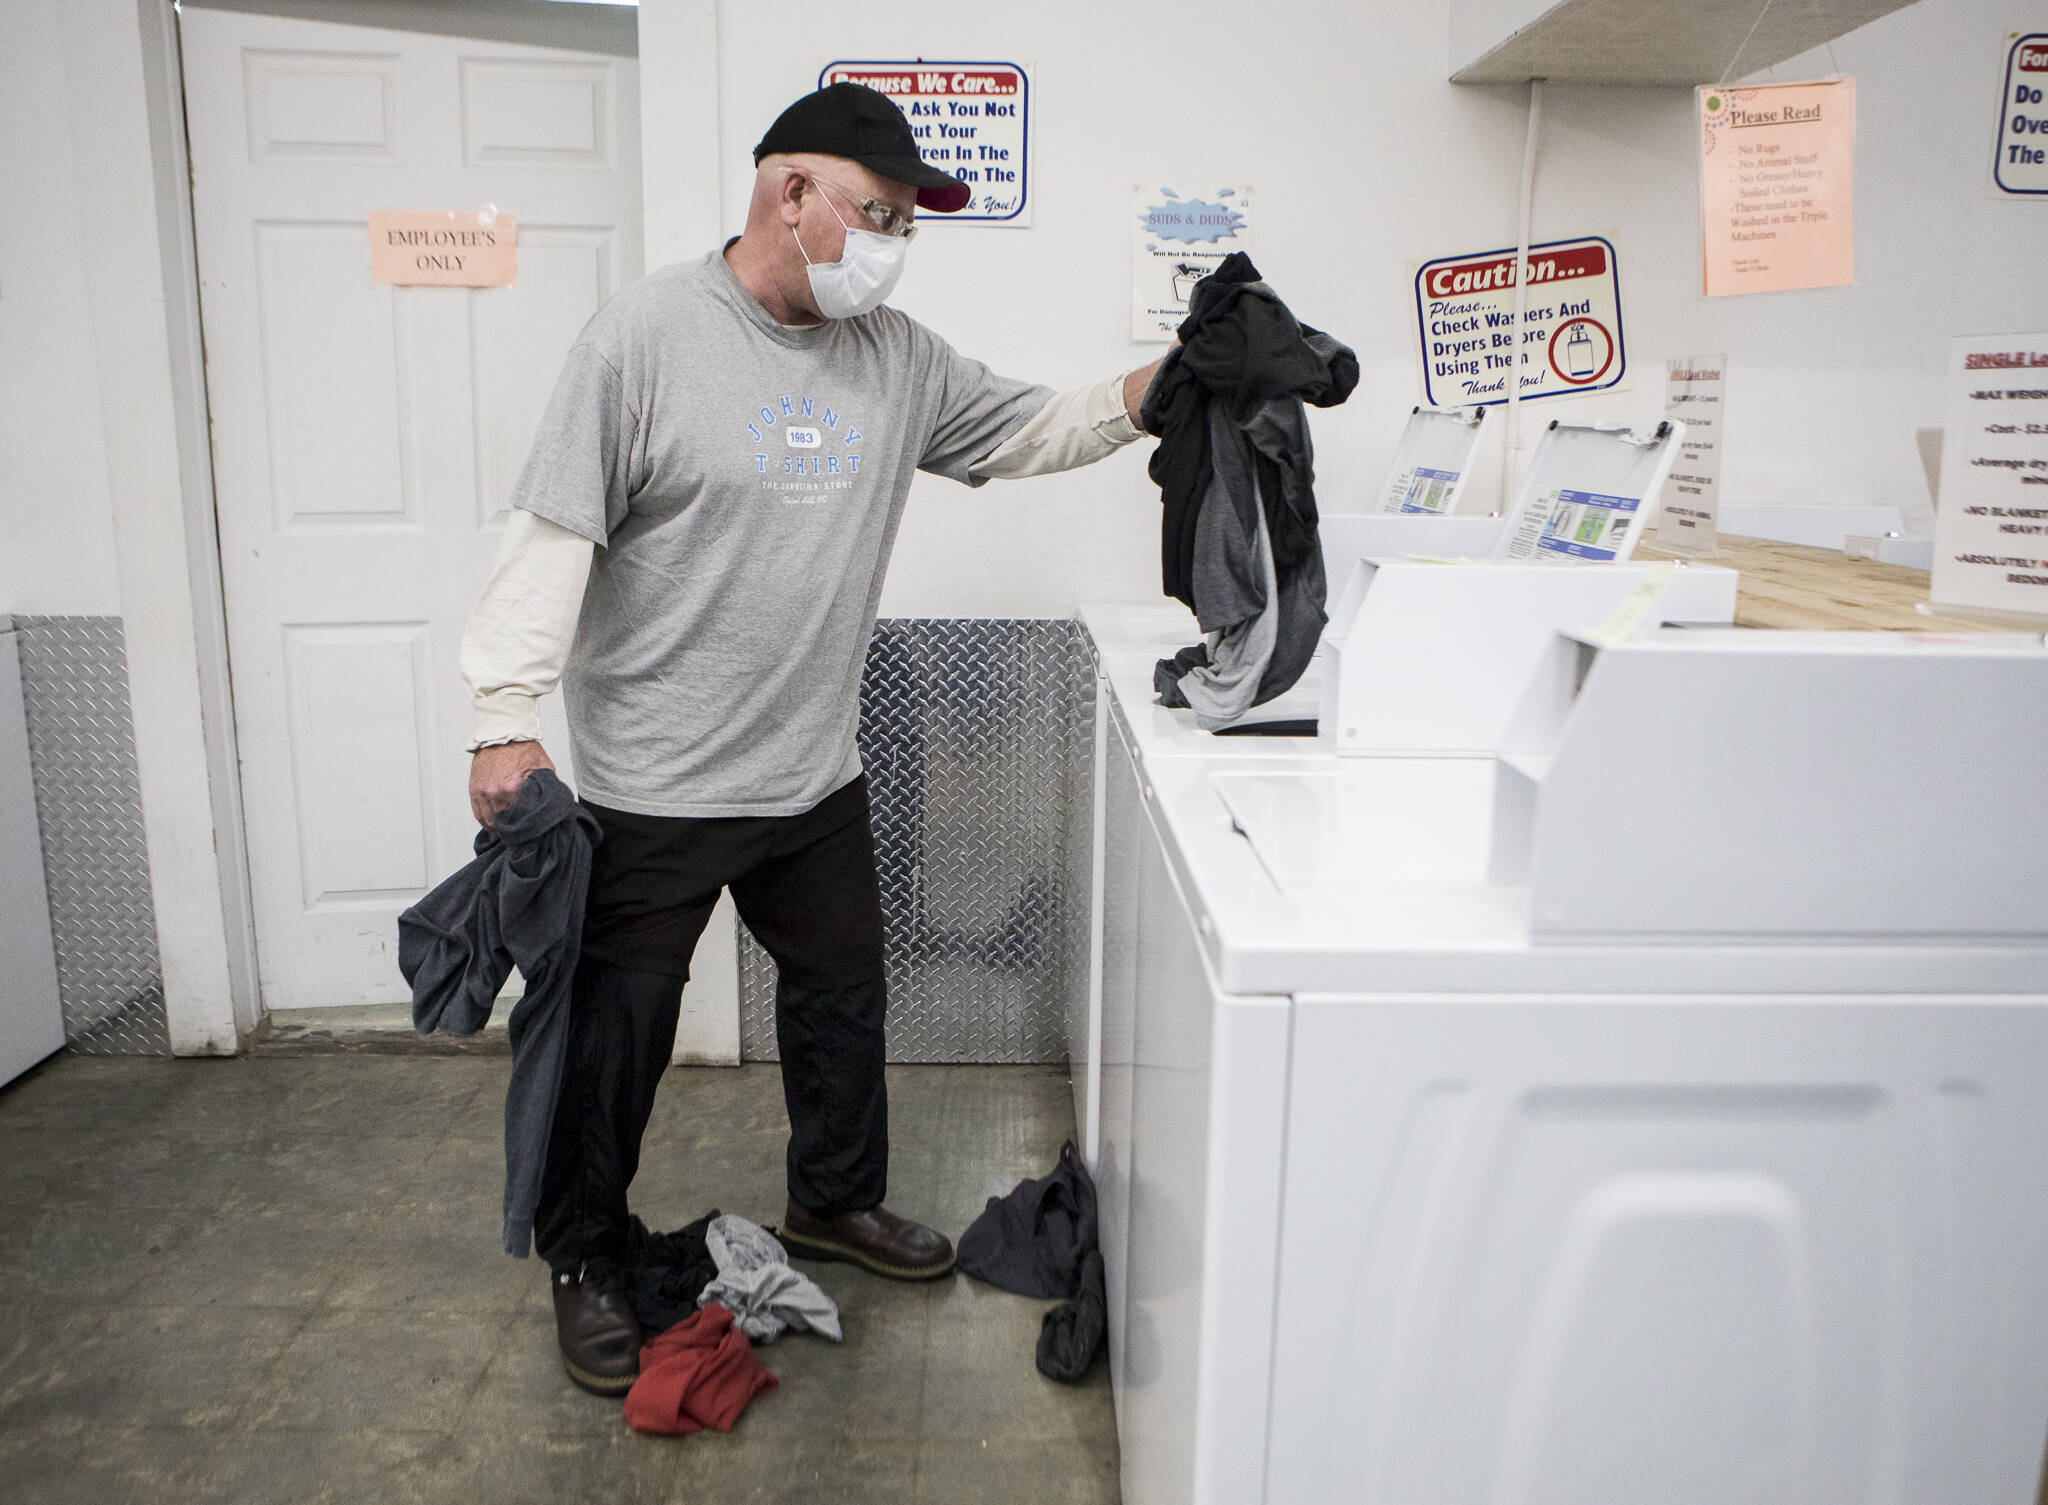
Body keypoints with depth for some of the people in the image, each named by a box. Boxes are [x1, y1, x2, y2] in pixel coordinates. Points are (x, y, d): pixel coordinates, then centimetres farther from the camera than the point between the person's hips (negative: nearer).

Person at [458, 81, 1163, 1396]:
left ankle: (838, 1202, 43)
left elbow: (1025, 431, 12)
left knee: (843, 996, 19)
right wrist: (511, 716, -19)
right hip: (655, 789, -6)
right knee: (617, 1033, 8)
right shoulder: (648, 334, -13)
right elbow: (554, 533, -15)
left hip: (817, 775, 6)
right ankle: (586, 1263, 30)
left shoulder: (898, 357, 5)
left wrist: (1143, 396, -5)